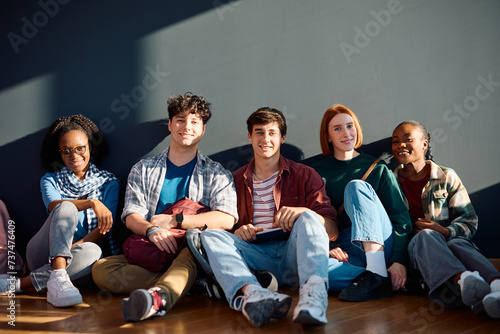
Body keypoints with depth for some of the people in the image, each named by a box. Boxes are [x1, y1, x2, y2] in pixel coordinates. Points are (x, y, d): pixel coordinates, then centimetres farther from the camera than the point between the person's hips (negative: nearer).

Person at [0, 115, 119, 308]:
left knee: (92, 252, -37)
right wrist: (92, 202, -27)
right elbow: (53, 205, -10)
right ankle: (57, 277, -45)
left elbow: (104, 227, -2)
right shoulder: (50, 180, 14)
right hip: (44, 255, 0)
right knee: (67, 208, -28)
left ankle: (19, 284, -31)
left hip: (74, 259, 0)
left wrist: (74, 247, -19)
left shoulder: (108, 183, 11)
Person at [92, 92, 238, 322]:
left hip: (191, 255, -2)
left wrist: (173, 220, -11)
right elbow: (131, 216, 3)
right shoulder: (143, 170, 16)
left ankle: (160, 295, -61)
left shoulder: (216, 174, 10)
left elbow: (227, 219, -7)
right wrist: (151, 230, -22)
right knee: (101, 270, -24)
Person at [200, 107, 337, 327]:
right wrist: (236, 232, -8)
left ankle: (313, 290, -55)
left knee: (308, 218, -29)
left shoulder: (304, 175, 14)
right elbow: (223, 224, 15)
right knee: (210, 235, -22)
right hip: (256, 256, 2)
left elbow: (332, 229, 5)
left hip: (292, 257, -1)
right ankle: (250, 292, -51)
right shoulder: (235, 181, 20)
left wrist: (304, 212, -16)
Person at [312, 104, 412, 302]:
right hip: (346, 250, 0)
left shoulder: (377, 168, 13)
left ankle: (377, 272, -34)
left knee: (356, 186, -26)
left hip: (382, 246, 0)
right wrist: (327, 247, -11)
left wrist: (399, 260, -13)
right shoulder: (318, 173, 16)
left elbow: (401, 219, 3)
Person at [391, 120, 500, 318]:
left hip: (450, 240, 1)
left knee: (458, 244, -35)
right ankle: (462, 279, -65)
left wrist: (446, 231, -13)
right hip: (412, 248, 0)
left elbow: (469, 220, 9)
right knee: (426, 235, -36)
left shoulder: (446, 177, 14)